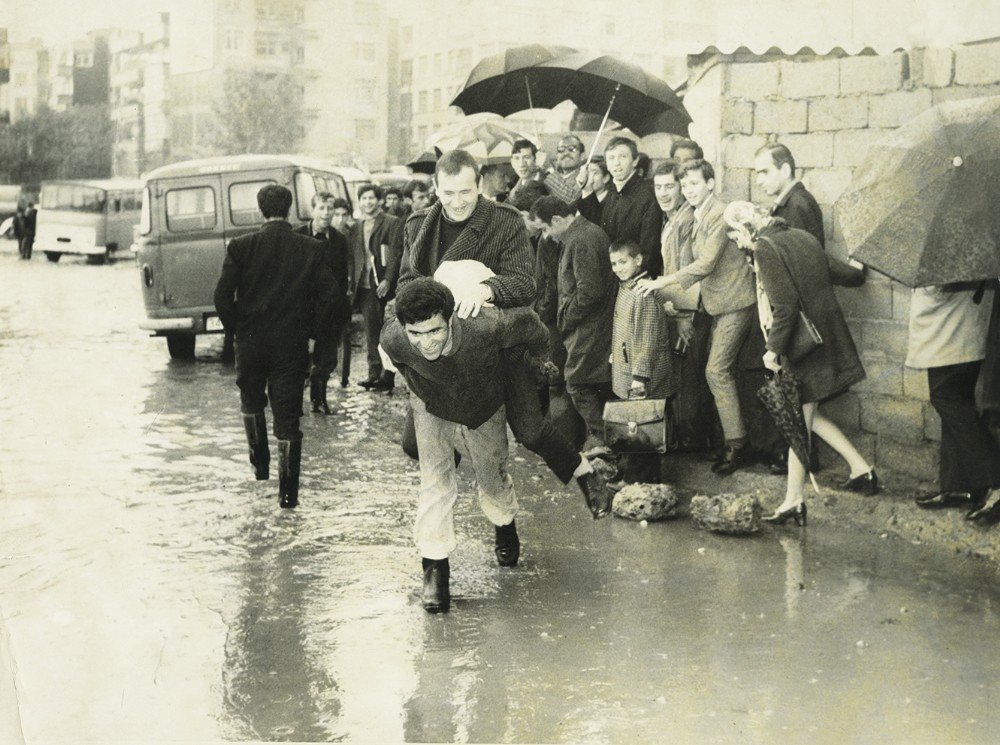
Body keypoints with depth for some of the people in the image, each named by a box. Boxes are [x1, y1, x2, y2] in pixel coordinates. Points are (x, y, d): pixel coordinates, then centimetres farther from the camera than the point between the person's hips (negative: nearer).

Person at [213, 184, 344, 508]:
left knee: (251, 402, 27)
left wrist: (235, 327, 5)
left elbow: (223, 296, -12)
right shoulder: (310, 249, -5)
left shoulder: (241, 247, -7)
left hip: (250, 343, 0)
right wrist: (309, 325, 6)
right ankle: (288, 490, 1)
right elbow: (332, 298, -8)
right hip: (293, 345, 0)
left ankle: (260, 463, 31)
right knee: (288, 417, 4)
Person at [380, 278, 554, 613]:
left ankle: (505, 525, 51)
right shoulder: (392, 340, -36)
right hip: (432, 410, 0)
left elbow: (525, 322, -20)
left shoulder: (484, 328, -44)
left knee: (493, 479, 17)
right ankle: (435, 566, 4)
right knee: (435, 482, -13)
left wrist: (541, 355, 0)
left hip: (485, 409, 0)